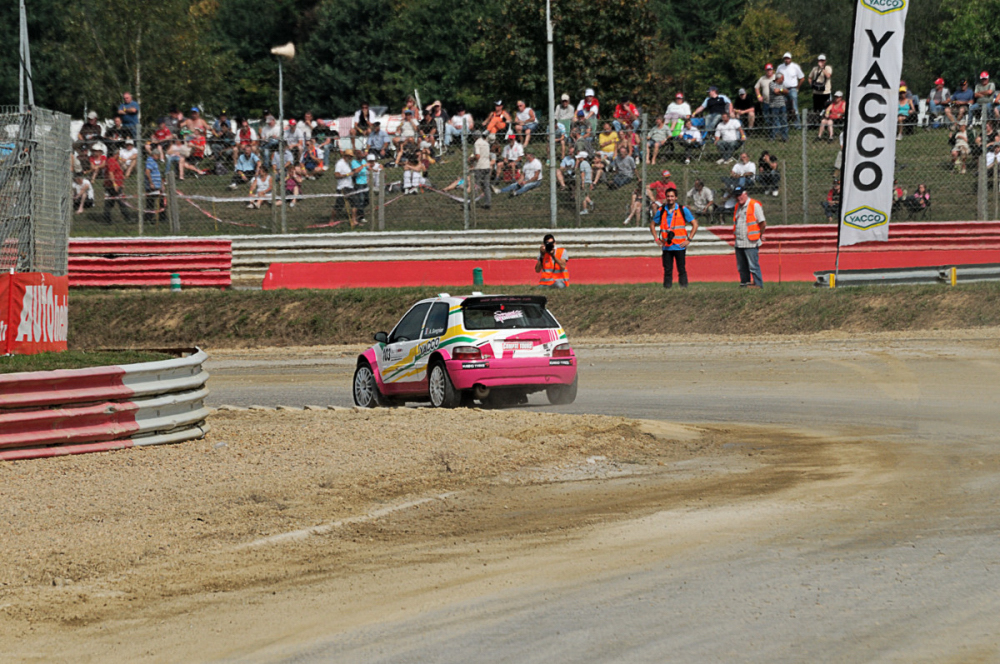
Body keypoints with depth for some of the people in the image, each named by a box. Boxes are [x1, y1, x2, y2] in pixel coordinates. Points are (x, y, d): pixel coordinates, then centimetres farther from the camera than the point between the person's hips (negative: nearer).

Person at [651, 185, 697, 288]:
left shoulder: (683, 210, 1)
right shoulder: (661, 211, 8)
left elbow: (695, 224, 5)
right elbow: (652, 224, 22)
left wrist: (689, 239, -3)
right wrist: (656, 239, 10)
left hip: (680, 246, -2)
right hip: (666, 247, 2)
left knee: (682, 270, -2)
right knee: (667, 270, 2)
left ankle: (684, 287, 1)